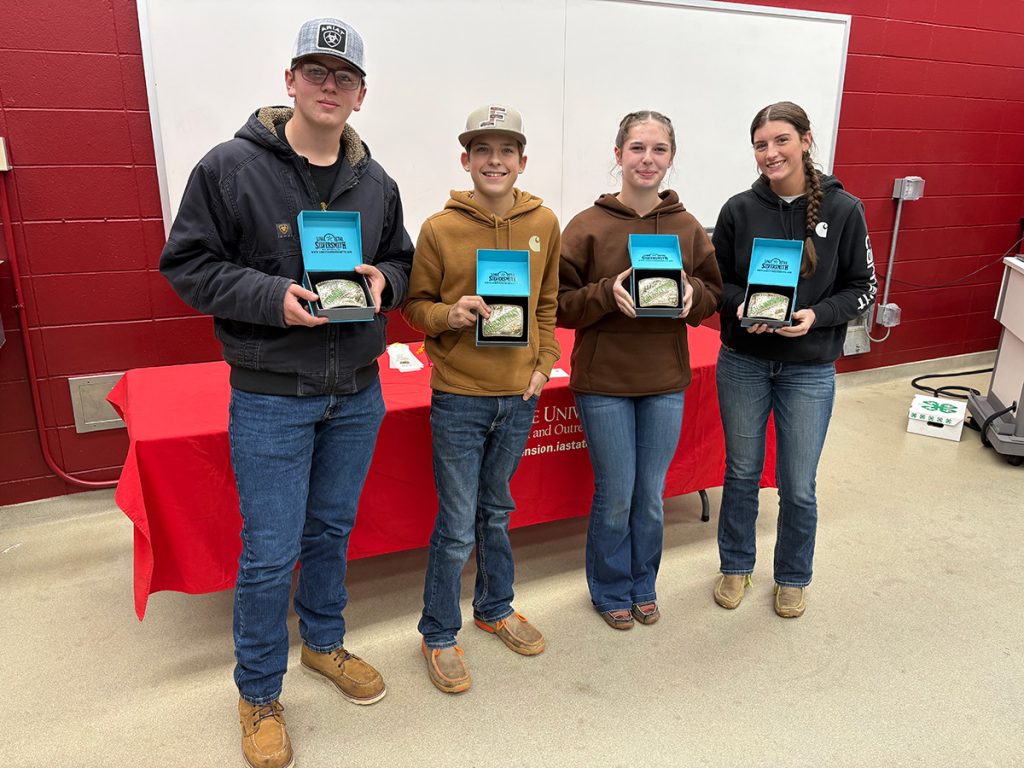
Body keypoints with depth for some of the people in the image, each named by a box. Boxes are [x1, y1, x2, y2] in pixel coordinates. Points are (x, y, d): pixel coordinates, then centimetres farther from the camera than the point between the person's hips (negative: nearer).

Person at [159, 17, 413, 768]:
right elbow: (188, 264, -7)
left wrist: (382, 280, -9)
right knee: (270, 553, 4)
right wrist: (272, 298, -22)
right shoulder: (230, 166, -9)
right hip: (270, 399, -4)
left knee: (333, 531, 20)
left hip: (357, 394, 5)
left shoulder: (377, 183, 5)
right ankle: (259, 693, 28)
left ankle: (325, 643, 44)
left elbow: (401, 262, 14)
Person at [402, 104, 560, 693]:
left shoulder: (544, 224, 2)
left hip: (519, 395, 4)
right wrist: (451, 315, -20)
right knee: (457, 527, 4)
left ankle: (496, 608, 42)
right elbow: (416, 304, 0)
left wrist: (544, 363, 1)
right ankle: (440, 636, 25)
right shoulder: (440, 228, -8)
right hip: (459, 399, -3)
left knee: (497, 512, 21)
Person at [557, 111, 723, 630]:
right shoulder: (588, 226, -7)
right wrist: (608, 294, -23)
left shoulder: (688, 227, 2)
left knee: (651, 496, 14)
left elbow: (714, 294, 10)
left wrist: (692, 293, -12)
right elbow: (560, 304, -7)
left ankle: (643, 586, 37)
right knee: (615, 497, 7)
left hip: (666, 382, 3)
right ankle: (611, 591, 31)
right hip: (603, 383, -3)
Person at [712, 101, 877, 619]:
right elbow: (715, 280, 4)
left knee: (798, 486, 7)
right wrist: (740, 305, -17)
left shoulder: (843, 209, -6)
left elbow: (862, 286, -1)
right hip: (742, 363, 1)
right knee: (742, 472, 15)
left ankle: (793, 577, 33)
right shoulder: (739, 209, -3)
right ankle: (736, 565, 36)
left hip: (810, 369, -1)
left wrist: (816, 315, -18)